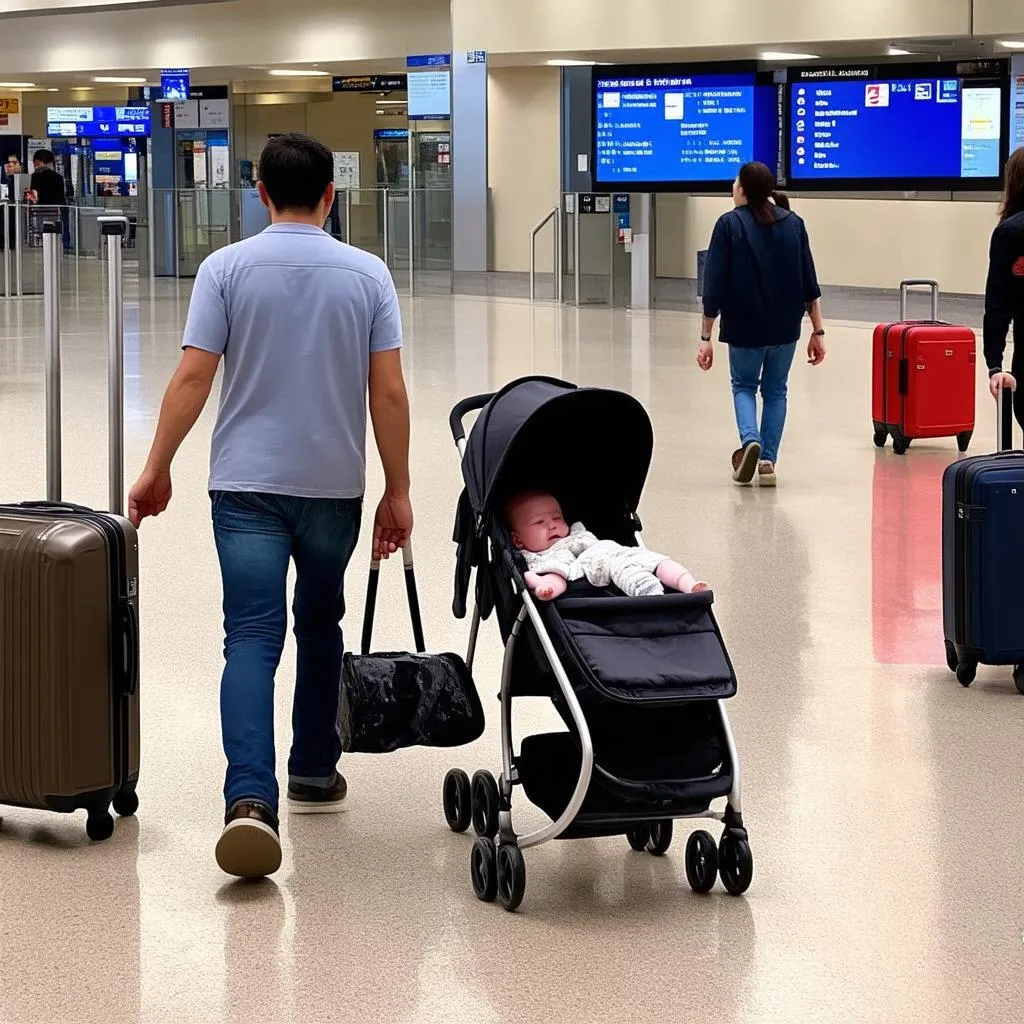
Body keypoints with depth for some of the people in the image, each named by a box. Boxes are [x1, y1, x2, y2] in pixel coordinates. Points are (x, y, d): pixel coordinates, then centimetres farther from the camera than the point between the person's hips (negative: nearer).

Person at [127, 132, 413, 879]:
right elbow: (389, 392, -5)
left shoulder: (226, 269, -5)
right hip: (333, 483, 2)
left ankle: (251, 798, -24)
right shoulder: (367, 274, -2)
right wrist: (398, 493, 2)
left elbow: (192, 379, -8)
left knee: (253, 637, -7)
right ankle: (314, 774, 30)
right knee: (319, 624, 21)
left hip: (247, 482, -1)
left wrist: (158, 469, 1)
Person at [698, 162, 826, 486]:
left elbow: (714, 287, -9)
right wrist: (818, 332, 7)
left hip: (744, 325, -3)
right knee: (775, 390, 17)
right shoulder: (793, 223, 3)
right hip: (786, 326, 3)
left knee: (744, 386, 16)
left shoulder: (729, 225, -7)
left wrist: (706, 337, -6)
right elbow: (810, 284, 2)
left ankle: (750, 439, -10)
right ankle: (768, 461, 9)